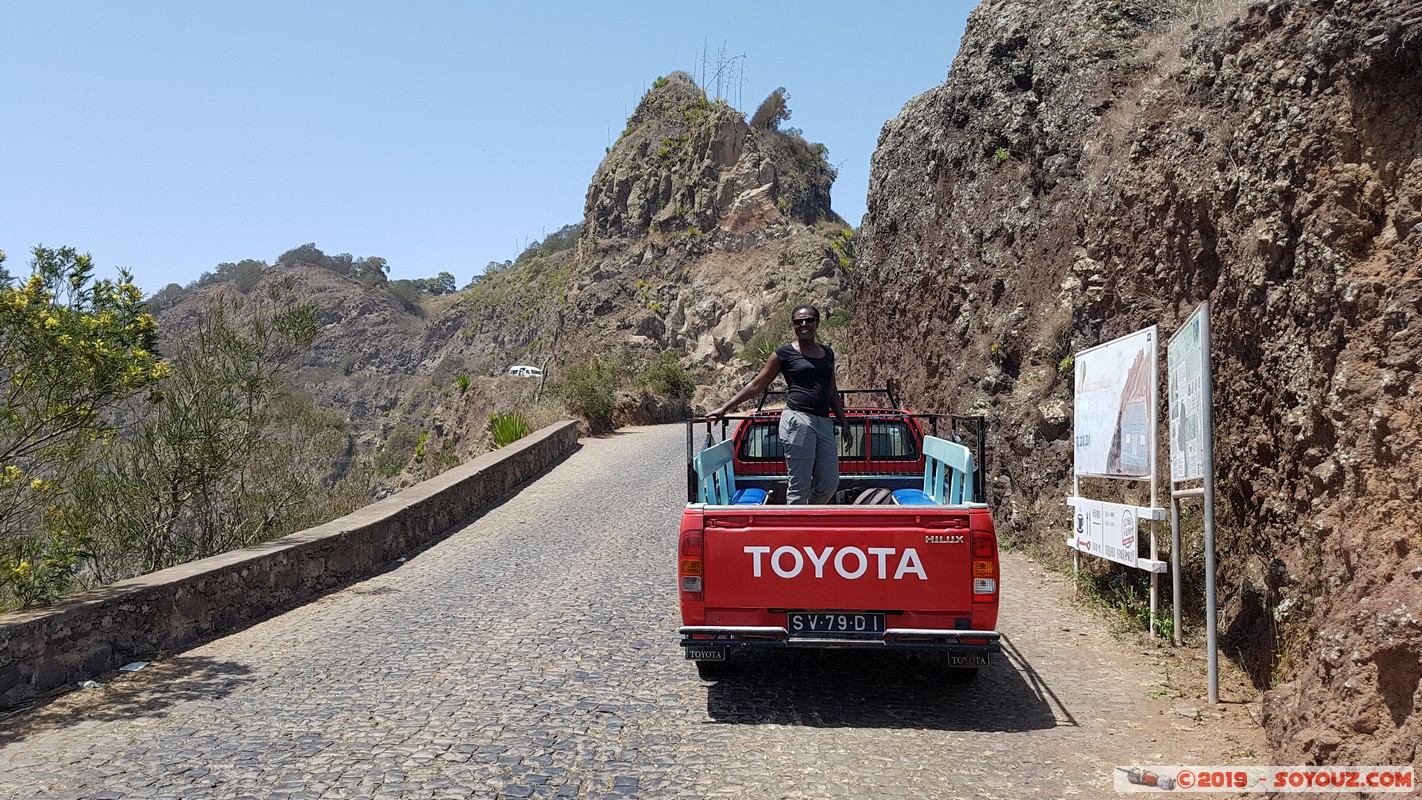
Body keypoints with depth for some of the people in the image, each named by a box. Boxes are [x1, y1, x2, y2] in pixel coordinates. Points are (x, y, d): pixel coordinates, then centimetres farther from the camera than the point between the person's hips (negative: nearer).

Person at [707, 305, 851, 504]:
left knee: (829, 484, 2)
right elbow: (756, 386, 8)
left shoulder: (827, 353, 19)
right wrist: (725, 408, 6)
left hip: (824, 423, 6)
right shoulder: (784, 353, 4)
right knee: (799, 485, -8)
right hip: (798, 420, -6)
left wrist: (844, 424, 23)